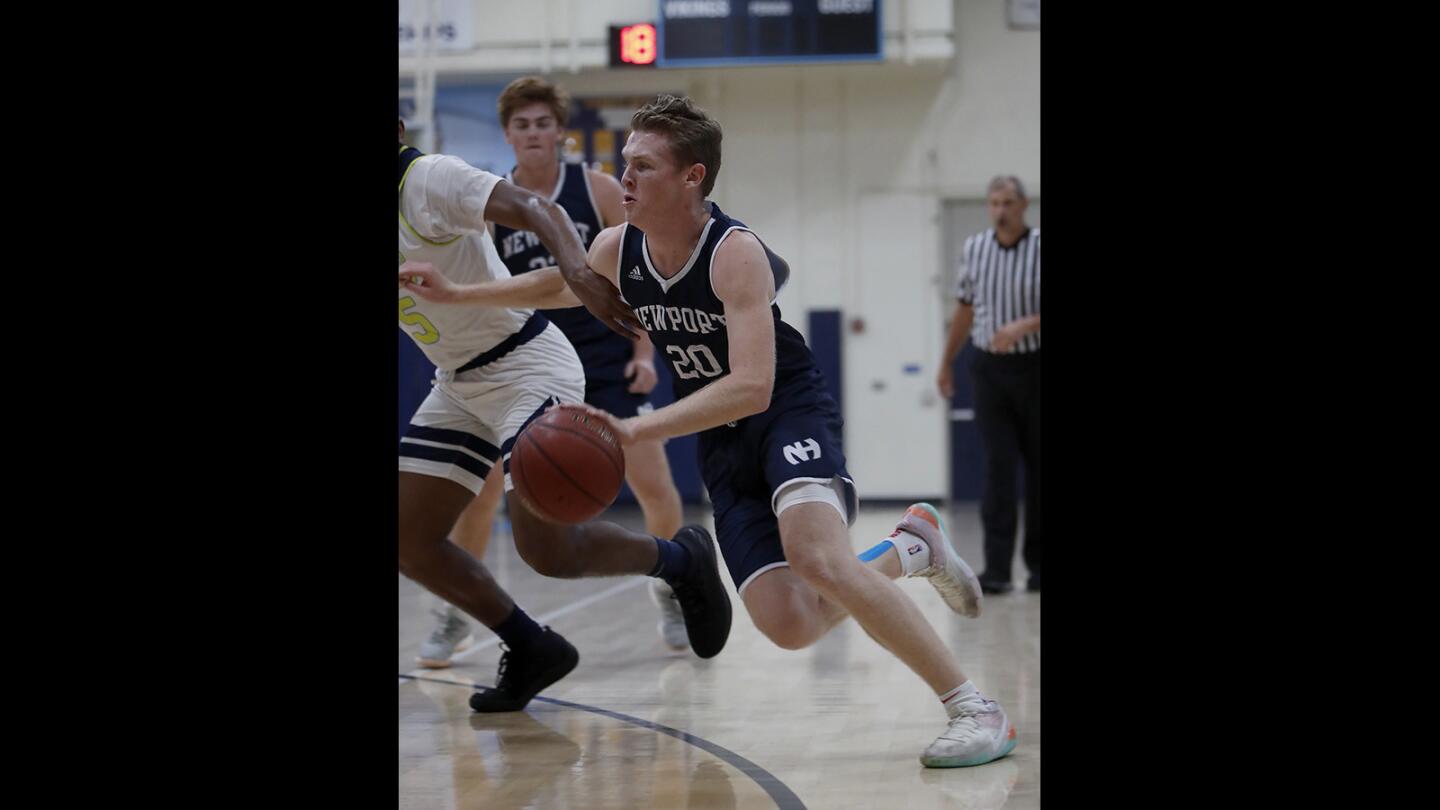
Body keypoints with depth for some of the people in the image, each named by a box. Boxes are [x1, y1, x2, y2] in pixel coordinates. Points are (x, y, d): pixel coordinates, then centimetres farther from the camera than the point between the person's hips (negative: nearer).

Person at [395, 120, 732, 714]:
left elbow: (535, 210, -33)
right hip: (459, 385, 8)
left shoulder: (428, 180, -18)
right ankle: (533, 651, 14)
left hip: (527, 368, -8)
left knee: (545, 549, -15)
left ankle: (680, 561, 12)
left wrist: (576, 269, -52)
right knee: (407, 539, 0)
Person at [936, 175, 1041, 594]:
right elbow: (965, 309, 16)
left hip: (1033, 366, -1)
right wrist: (947, 362, 21)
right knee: (998, 466, -7)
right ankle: (997, 569, -12)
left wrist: (1023, 326, -28)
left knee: (1036, 466, 5)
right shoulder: (975, 248, 4)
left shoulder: (1040, 249, -7)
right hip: (989, 368, 2)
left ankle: (1037, 564, 17)